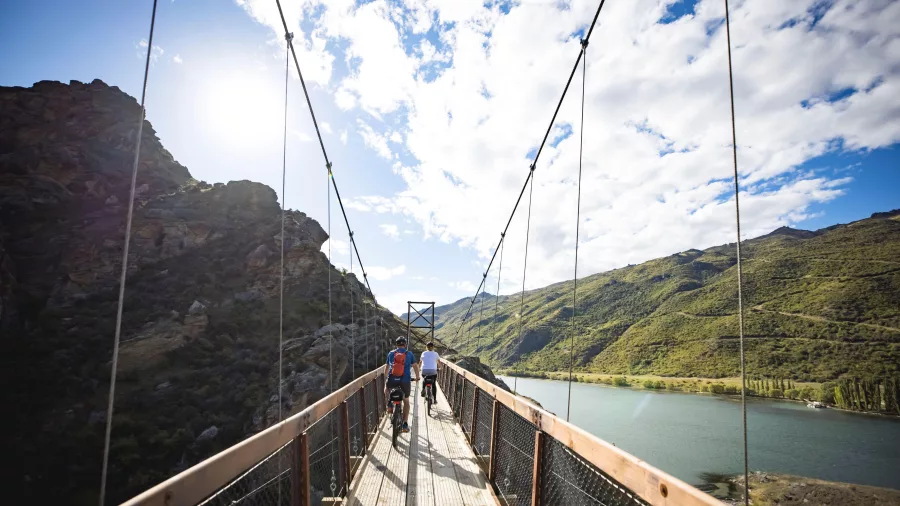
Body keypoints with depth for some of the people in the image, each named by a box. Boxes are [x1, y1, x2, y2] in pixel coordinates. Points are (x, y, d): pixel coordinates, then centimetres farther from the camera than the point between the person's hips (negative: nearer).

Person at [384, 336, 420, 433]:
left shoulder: (391, 353, 10)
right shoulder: (409, 354, 6)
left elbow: (386, 367, 18)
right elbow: (415, 366, 4)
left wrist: (385, 378, 33)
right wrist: (417, 377, 20)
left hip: (392, 380, 1)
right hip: (405, 381, 0)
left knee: (386, 391, 34)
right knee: (406, 401, 18)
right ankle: (405, 424, 13)